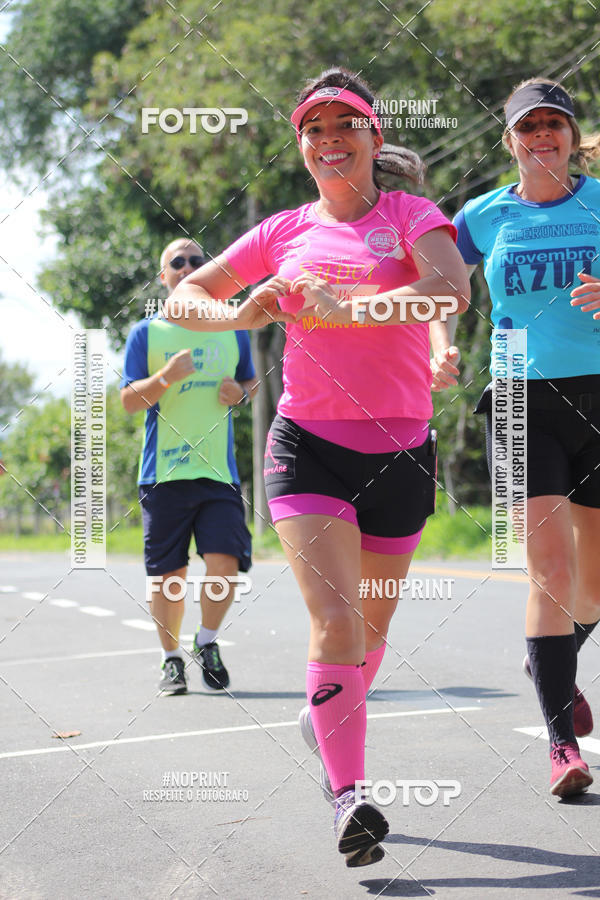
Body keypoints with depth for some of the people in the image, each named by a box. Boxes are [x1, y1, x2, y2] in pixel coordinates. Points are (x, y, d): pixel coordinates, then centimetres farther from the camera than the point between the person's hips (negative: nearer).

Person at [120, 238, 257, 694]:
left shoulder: (232, 329, 12)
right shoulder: (146, 333, 5)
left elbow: (252, 383, 23)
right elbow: (129, 400, 0)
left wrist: (240, 392, 0)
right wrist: (166, 376, -18)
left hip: (219, 470, 1)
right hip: (163, 472, -1)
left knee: (224, 563, -11)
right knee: (167, 574, 2)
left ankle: (207, 642, 12)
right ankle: (172, 658, 19)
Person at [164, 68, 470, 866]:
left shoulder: (409, 214, 2)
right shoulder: (286, 231, 9)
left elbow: (451, 290, -19)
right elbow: (184, 297, 14)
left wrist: (342, 307, -25)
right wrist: (240, 315, -8)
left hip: (401, 448, 0)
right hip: (309, 443, 0)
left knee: (371, 627, 13)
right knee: (335, 620, -17)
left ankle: (329, 723, 42)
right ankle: (348, 796, -16)